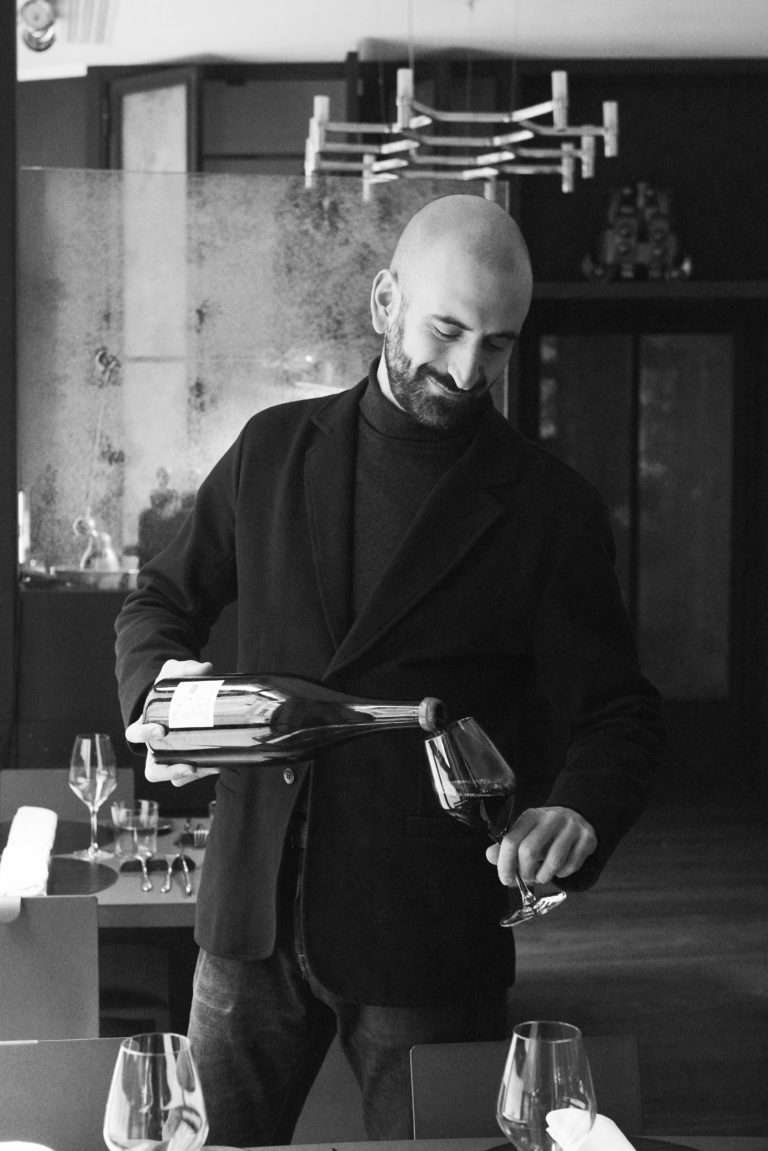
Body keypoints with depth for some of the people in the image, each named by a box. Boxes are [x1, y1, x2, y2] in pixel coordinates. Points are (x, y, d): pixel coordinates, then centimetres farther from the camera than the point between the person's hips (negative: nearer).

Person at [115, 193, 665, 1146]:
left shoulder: (549, 511, -3)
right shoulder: (275, 452, 7)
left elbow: (617, 715, -2)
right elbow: (162, 599, 17)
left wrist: (579, 811, -24)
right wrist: (157, 689, -6)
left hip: (430, 948, -2)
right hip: (253, 919, 3)